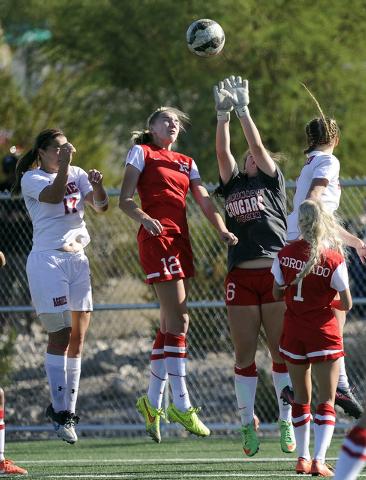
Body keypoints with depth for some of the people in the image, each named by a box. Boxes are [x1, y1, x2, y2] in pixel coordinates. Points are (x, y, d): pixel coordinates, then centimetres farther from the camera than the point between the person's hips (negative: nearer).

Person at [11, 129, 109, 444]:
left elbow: (100, 206, 5)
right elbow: (54, 195, -19)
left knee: (78, 337, 2)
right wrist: (64, 164, -25)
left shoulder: (77, 174, 14)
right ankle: (60, 410, -11)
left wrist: (97, 184, -14)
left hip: (78, 260, 6)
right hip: (47, 261, -5)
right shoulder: (31, 179, 0)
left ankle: (68, 407, 8)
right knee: (60, 334, -13)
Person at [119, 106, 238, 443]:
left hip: (181, 239, 7)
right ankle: (181, 405, -14)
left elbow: (205, 202, 11)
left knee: (171, 325, 6)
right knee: (179, 320, -14)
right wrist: (144, 218, -22)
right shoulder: (141, 152, 6)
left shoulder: (186, 163, 23)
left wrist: (222, 229, -7)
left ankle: (153, 402, 14)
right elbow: (125, 200, -1)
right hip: (156, 237, -7)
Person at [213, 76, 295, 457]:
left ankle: (286, 423, 3)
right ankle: (248, 423, 8)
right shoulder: (233, 185, 17)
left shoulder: (273, 182, 11)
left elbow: (258, 146, 1)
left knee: (281, 351, -1)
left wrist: (243, 109, 1)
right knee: (244, 353, 2)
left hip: (274, 273, -2)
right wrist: (223, 114, -4)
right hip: (240, 277, 2)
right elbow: (223, 152, 5)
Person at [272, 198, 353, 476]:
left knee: (301, 397, 17)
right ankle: (319, 461, -12)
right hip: (324, 335, -3)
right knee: (327, 399, 1)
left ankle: (303, 458, 20)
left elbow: (277, 294, 5)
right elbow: (346, 304, -10)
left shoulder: (285, 254, -4)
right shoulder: (333, 260, -14)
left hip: (293, 335, 3)